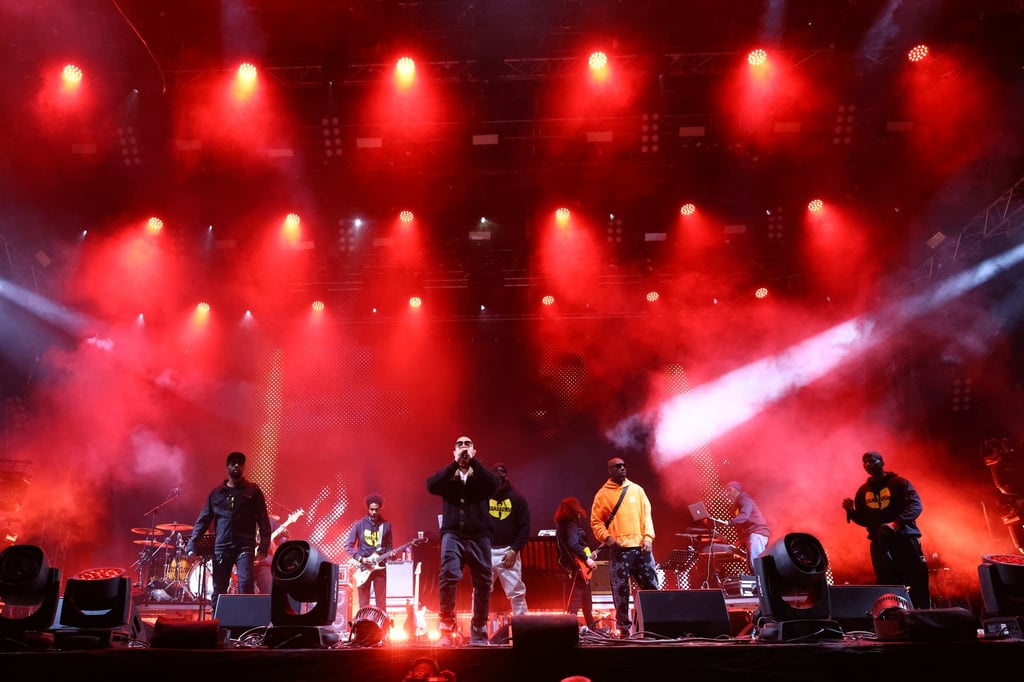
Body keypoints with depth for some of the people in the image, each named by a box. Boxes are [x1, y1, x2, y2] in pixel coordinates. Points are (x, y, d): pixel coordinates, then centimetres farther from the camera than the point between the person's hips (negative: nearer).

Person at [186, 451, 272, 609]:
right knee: (218, 591, 6)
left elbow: (263, 520, 2)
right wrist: (192, 544, 0)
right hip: (221, 548, 3)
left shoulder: (253, 492, 6)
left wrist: (264, 545, -9)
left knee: (246, 583, -19)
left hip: (245, 547, -3)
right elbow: (203, 520, 11)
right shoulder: (216, 493, 12)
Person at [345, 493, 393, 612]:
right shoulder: (359, 525, -3)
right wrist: (361, 559, -13)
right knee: (363, 603, 2)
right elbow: (348, 545, -1)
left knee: (381, 602, 4)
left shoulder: (386, 525, 4)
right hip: (363, 568, -2)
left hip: (380, 566, 2)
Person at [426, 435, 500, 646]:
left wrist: (472, 461, -10)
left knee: (483, 583, 2)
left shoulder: (481, 475, 13)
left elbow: (493, 484, -10)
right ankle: (447, 631, -13)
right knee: (448, 576, -19)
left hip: (478, 534, 1)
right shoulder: (447, 475, 13)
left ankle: (478, 632, 16)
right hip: (452, 533, -1)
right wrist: (455, 463, -11)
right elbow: (431, 485, -8)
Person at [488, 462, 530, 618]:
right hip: (486, 551, 0)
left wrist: (514, 550, -6)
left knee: (516, 592, 3)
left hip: (508, 551, 0)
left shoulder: (517, 498, 2)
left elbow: (525, 527, 1)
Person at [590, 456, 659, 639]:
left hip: (641, 547, 3)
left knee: (651, 586, 4)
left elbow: (647, 514, 10)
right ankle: (623, 629, 8)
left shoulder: (637, 489, 13)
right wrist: (606, 537, -13)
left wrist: (648, 537, -3)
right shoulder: (603, 494, 4)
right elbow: (596, 522, 3)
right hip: (618, 549, -3)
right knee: (620, 591, -1)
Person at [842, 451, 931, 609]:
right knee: (887, 588, 4)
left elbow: (916, 505, -12)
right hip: (879, 543, 4)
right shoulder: (863, 491, 15)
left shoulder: (899, 483, 2)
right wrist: (850, 511, -3)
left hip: (905, 538, -4)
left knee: (918, 584, -5)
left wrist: (897, 523, -26)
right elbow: (864, 520, 18)